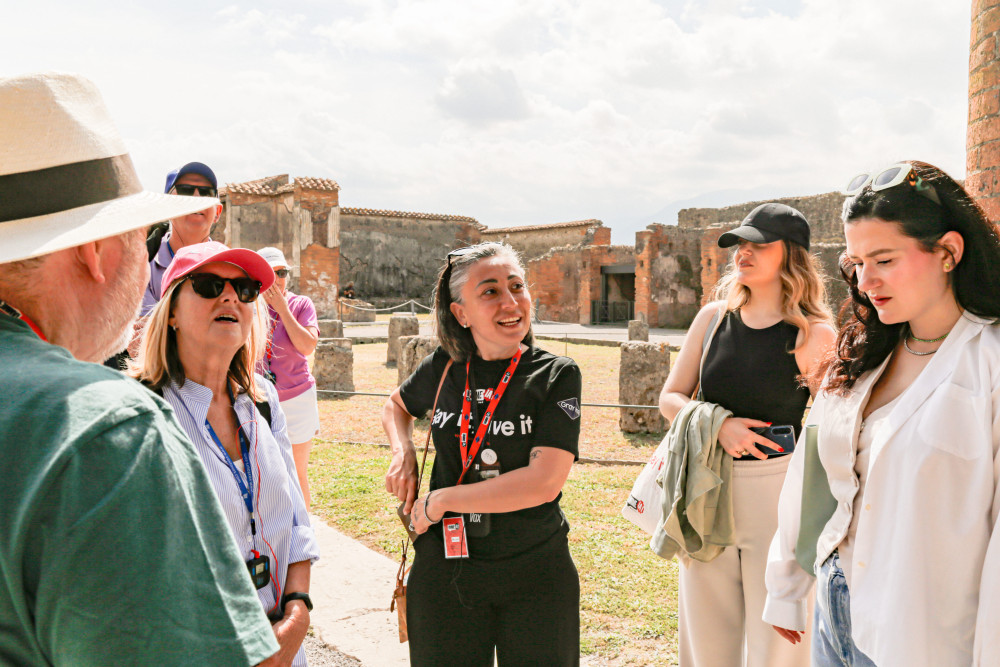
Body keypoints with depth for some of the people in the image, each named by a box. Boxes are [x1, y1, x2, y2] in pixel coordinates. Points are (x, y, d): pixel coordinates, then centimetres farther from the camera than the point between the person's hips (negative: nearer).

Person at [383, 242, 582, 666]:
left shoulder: (556, 375, -12)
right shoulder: (444, 368, -2)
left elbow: (544, 482, -22)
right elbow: (396, 406, 20)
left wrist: (439, 500, -16)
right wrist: (403, 453, -1)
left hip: (536, 575, -2)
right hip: (444, 572, 3)